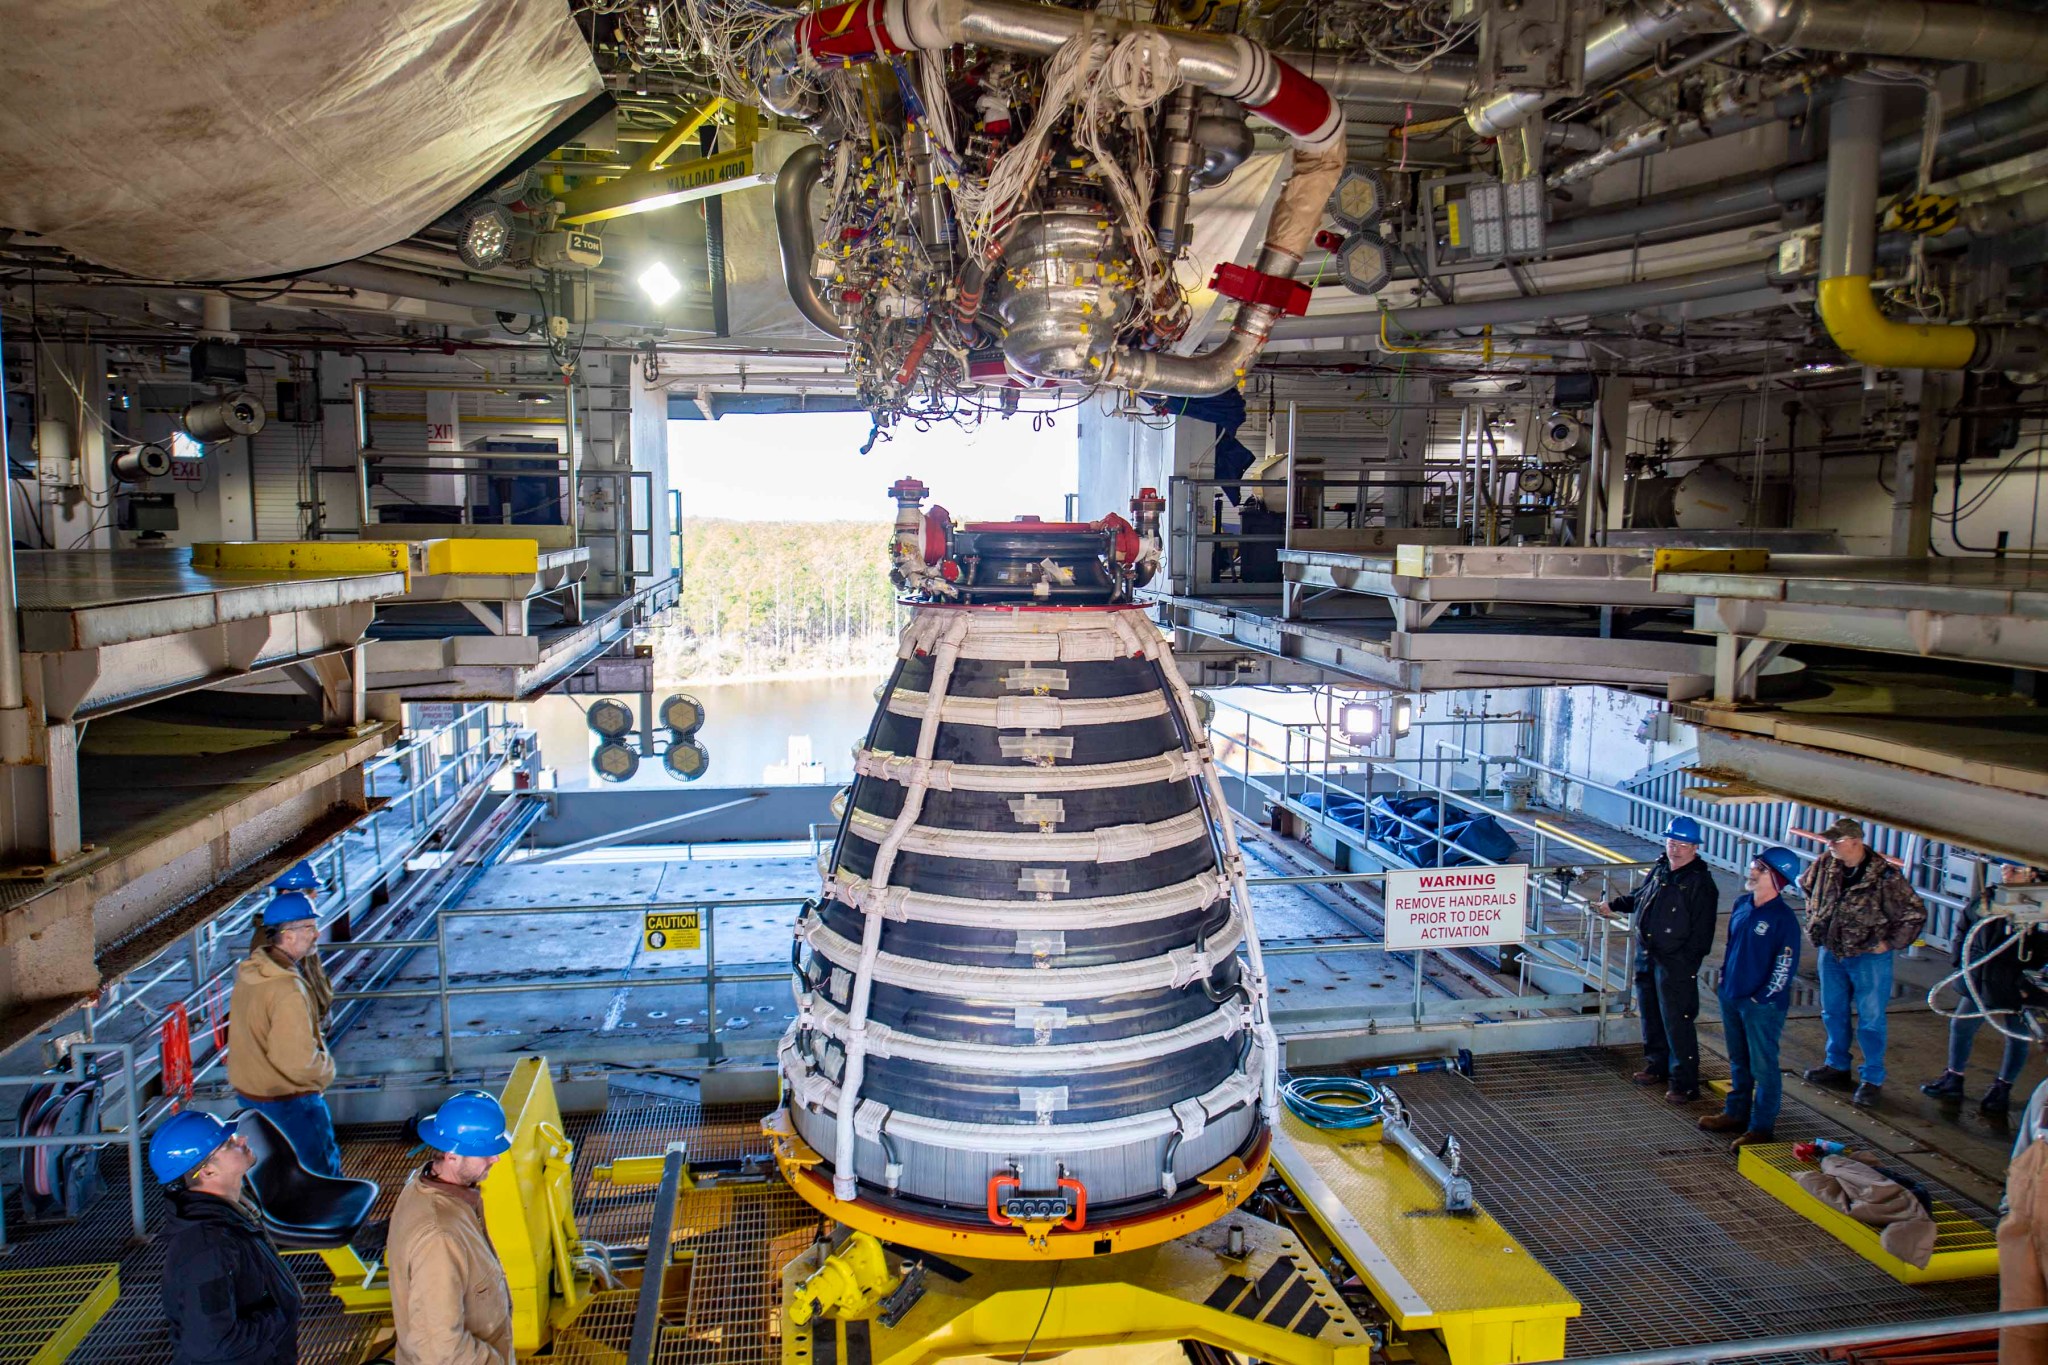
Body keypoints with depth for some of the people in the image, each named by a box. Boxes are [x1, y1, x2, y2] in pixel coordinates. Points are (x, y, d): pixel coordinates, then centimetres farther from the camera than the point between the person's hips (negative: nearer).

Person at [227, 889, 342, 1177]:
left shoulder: (248, 969, 0)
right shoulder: (288, 990, -29)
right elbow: (299, 1061, -30)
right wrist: (327, 1069, -11)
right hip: (288, 1099, -9)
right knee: (323, 1173, 5)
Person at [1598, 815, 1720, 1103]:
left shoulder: (1700, 883, -14)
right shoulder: (1660, 869, 8)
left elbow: (1702, 930, -16)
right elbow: (1639, 896, 28)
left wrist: (1688, 961, -19)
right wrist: (1614, 905, 30)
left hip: (1677, 963, -8)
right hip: (1647, 955, 8)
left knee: (1677, 1021, -6)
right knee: (1650, 1014, 19)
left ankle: (1684, 1083, 3)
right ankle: (1657, 1066, 35)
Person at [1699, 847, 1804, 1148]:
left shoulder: (1783, 918, -17)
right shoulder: (1742, 904, 5)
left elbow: (1786, 966, -17)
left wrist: (1760, 999, -16)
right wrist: (1724, 978, 15)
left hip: (1762, 1005, -7)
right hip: (1731, 997, 8)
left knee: (1762, 1066, 3)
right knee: (1738, 1061, 19)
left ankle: (1761, 1127, 13)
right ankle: (1736, 1114, 32)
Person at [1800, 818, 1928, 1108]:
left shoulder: (1884, 876, -20)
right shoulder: (1826, 864, -4)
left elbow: (1915, 913, -13)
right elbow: (1807, 887, 18)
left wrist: (1889, 943, -12)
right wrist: (1815, 924, 14)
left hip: (1869, 956, -5)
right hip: (1831, 951, 6)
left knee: (1870, 1019, 2)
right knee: (1833, 1013, 17)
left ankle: (1873, 1079, 14)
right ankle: (1837, 1065, 34)